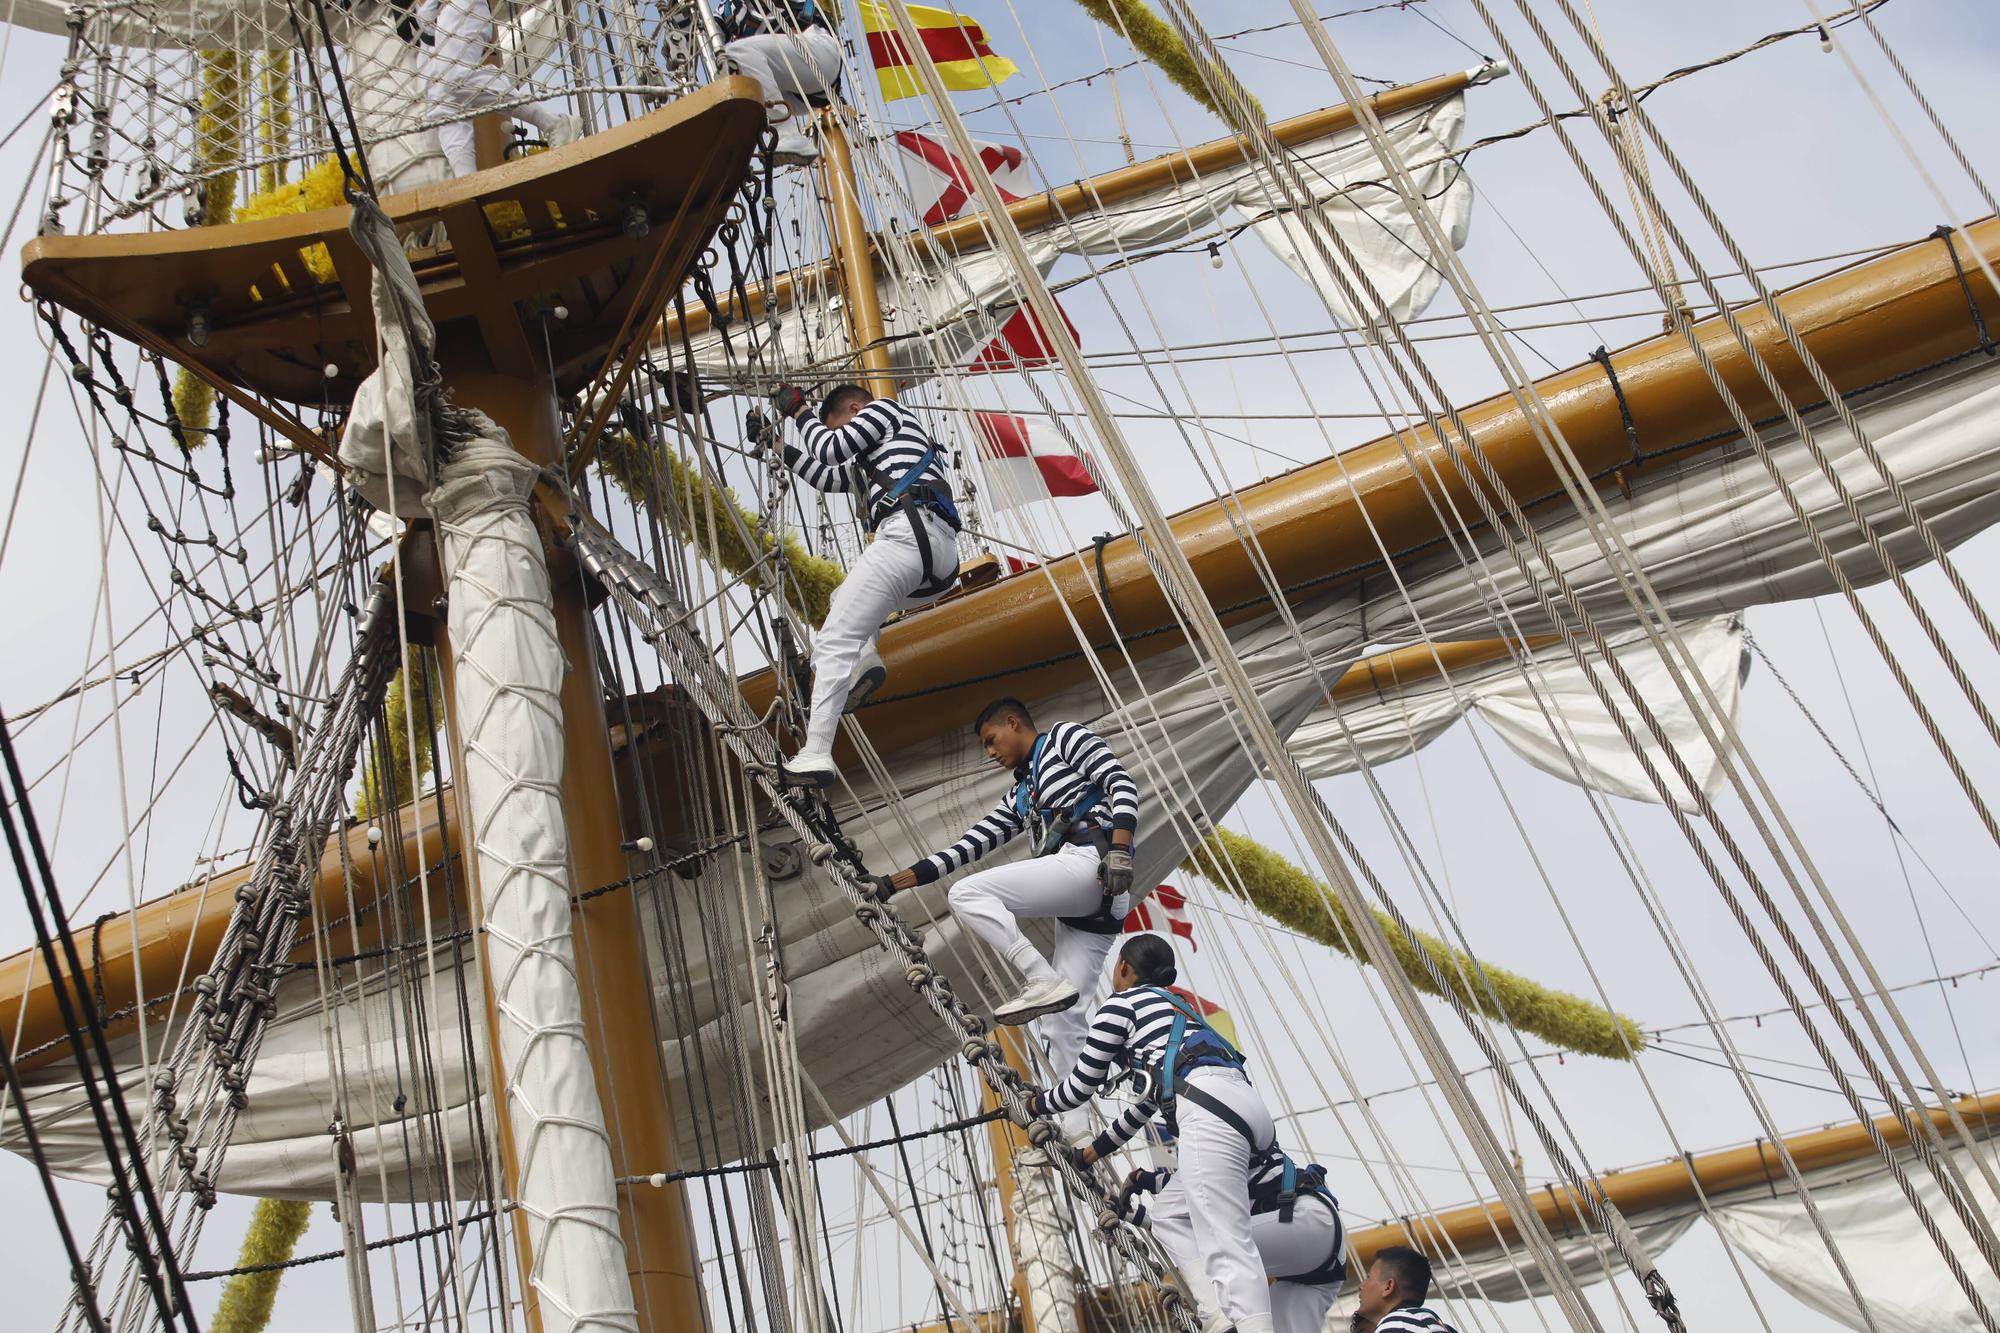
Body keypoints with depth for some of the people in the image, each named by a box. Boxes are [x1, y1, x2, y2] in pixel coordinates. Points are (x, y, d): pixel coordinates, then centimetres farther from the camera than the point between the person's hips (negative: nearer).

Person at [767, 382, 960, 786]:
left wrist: (798, 412, 18)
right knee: (845, 600, 33)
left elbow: (830, 450, 3)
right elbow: (826, 477, 44)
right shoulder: (871, 457, 39)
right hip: (942, 567, 10)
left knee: (834, 641, -11)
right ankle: (865, 662, 2)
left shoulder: (884, 407, 15)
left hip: (908, 534, -10)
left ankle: (816, 756, -21)